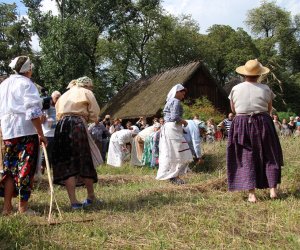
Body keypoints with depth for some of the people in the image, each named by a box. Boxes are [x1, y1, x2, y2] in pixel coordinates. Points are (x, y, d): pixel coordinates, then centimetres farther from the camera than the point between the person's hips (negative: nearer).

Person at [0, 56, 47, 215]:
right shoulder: (26, 83, -5)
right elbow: (33, 111, -14)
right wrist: (41, 134, -13)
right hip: (26, 131, -7)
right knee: (25, 170, -1)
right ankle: (23, 208, 3)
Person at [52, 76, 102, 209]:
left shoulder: (64, 95, 28)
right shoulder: (86, 93, 11)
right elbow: (94, 115, 5)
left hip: (61, 126, 5)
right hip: (77, 126, -5)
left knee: (67, 164, 2)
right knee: (85, 162, 7)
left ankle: (73, 201, -3)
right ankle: (91, 196, 18)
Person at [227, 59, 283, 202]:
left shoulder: (235, 89, -3)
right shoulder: (265, 89, -4)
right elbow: (269, 110, 6)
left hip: (242, 125, 0)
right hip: (263, 124, 0)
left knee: (247, 159, 5)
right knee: (269, 157, 14)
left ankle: (251, 194, 3)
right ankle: (273, 189, 13)